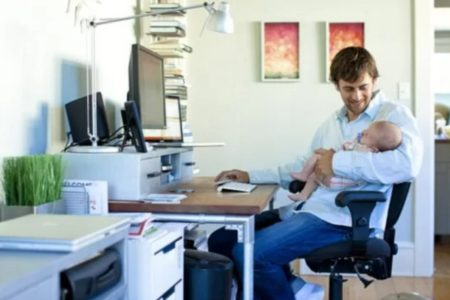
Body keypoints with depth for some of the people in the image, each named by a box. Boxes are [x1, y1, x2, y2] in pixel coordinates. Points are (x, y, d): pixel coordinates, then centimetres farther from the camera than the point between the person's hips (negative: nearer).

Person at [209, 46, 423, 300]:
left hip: (346, 220, -9)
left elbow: (408, 164, -23)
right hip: (307, 208, 9)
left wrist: (337, 162, -18)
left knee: (248, 253, -23)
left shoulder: (394, 114, -4)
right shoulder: (332, 122, 20)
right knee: (222, 241, 1)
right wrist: (251, 176, 18)